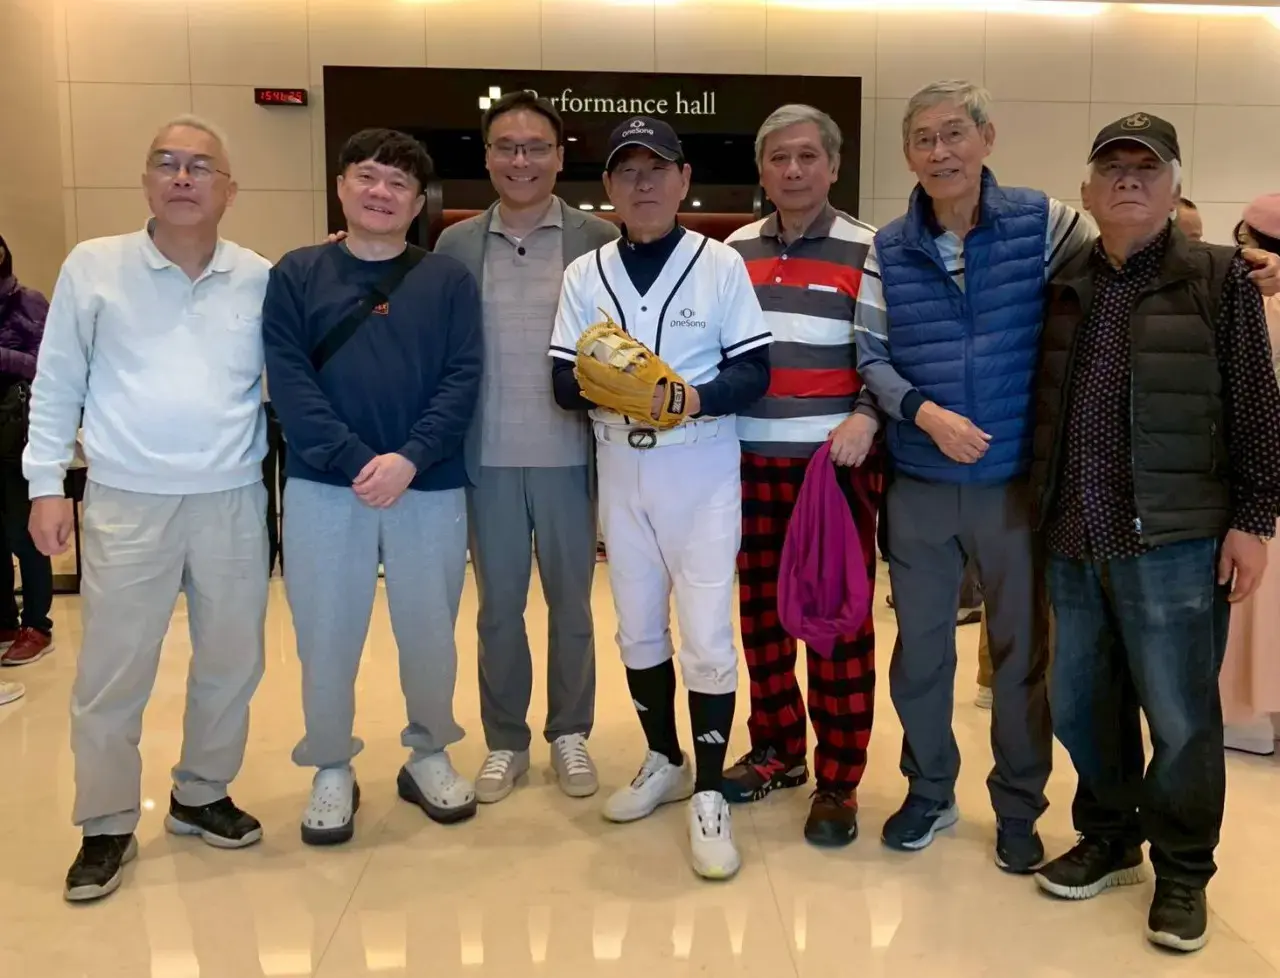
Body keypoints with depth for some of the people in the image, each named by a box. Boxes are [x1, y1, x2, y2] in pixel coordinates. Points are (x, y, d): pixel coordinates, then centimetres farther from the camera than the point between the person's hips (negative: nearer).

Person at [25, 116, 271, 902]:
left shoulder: (261, 278, 3)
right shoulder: (93, 266, 0)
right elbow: (57, 387, 3)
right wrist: (47, 484, 0)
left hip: (233, 501, 2)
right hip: (127, 503, -1)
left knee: (231, 662, 13)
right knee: (112, 673, 5)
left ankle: (201, 796, 33)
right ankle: (107, 827, 23)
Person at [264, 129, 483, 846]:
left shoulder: (450, 280, 4)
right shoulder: (297, 274, 4)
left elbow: (463, 380, -5)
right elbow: (288, 381, -6)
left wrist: (409, 459, -18)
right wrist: (355, 461, -17)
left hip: (431, 487, 1)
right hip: (325, 487, 0)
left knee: (430, 633, 11)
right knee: (327, 637, 7)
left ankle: (429, 756, 31)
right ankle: (332, 770, 26)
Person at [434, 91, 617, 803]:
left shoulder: (598, 239, -1)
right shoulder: (457, 244, 6)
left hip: (568, 453, -1)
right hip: (486, 456, 2)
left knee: (571, 601, 11)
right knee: (498, 605, 12)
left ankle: (571, 734, 28)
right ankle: (505, 741, 27)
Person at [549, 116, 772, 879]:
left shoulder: (721, 263, -3)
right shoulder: (585, 273, 5)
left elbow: (755, 370, -7)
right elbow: (562, 379, 1)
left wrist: (697, 397, -24)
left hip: (701, 469, -4)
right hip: (621, 469, 4)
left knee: (707, 634, -5)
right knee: (638, 628, 14)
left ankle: (709, 793, 10)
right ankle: (665, 761, 33)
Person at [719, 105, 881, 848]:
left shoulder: (867, 252, -1)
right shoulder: (734, 250, 11)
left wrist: (866, 417, -19)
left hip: (836, 463, -4)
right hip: (751, 462, 4)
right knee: (762, 611, 12)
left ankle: (839, 783, 12)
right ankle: (777, 750, 29)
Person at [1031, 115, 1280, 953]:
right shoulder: (1063, 288, 9)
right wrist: (1045, 511, 10)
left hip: (1173, 540, -4)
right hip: (1073, 540, 4)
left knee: (1180, 717, 5)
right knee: (1081, 705, 14)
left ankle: (1184, 871, 25)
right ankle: (1109, 840, 35)